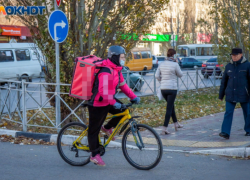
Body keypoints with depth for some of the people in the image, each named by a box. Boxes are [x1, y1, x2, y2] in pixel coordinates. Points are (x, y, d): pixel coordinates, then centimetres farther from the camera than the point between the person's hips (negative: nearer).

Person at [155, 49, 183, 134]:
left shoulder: (162, 64, 5)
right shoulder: (175, 64, -11)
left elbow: (157, 75, 4)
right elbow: (180, 75, 1)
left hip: (163, 89, 6)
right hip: (172, 88, -6)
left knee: (171, 105, 22)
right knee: (169, 108, -4)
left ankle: (176, 123, 33)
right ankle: (164, 128, -10)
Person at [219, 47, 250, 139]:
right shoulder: (228, 66, 6)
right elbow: (224, 81, 12)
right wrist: (221, 95, 14)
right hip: (230, 95, 2)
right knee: (228, 113, -7)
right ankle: (225, 133, -12)